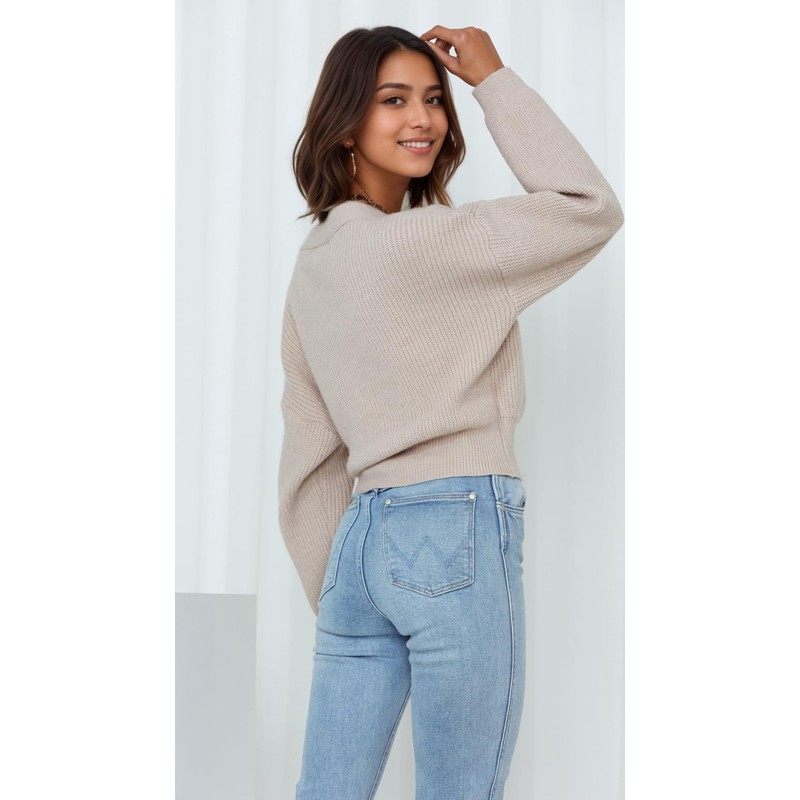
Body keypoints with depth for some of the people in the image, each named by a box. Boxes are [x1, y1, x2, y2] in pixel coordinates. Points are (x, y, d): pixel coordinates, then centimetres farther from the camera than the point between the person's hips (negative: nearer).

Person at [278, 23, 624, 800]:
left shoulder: (313, 262, 13)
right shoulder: (416, 240, -12)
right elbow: (592, 208, -11)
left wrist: (330, 583, 20)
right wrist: (495, 79, -3)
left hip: (363, 533, 8)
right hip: (459, 532, -8)